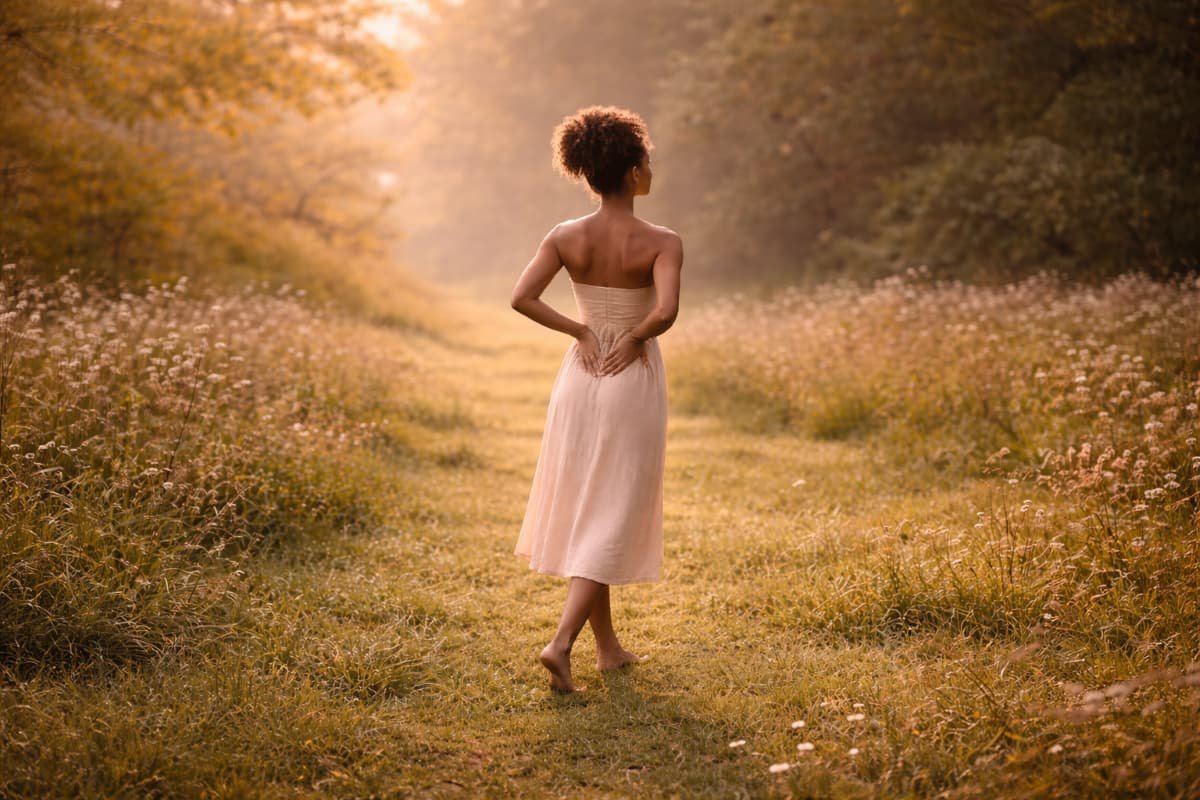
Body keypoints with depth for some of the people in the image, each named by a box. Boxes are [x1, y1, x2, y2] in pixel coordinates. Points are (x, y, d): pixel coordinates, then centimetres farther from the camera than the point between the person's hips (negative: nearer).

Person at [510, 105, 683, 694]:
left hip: (580, 378, 4)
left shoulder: (566, 237, -3)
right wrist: (635, 338, -8)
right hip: (633, 382, -4)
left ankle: (607, 645, 26)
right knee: (610, 519, 1)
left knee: (582, 510, 16)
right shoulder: (662, 243, -13)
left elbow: (521, 298, -12)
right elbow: (665, 312, -27)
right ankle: (561, 643, -13)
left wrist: (581, 332, -2)